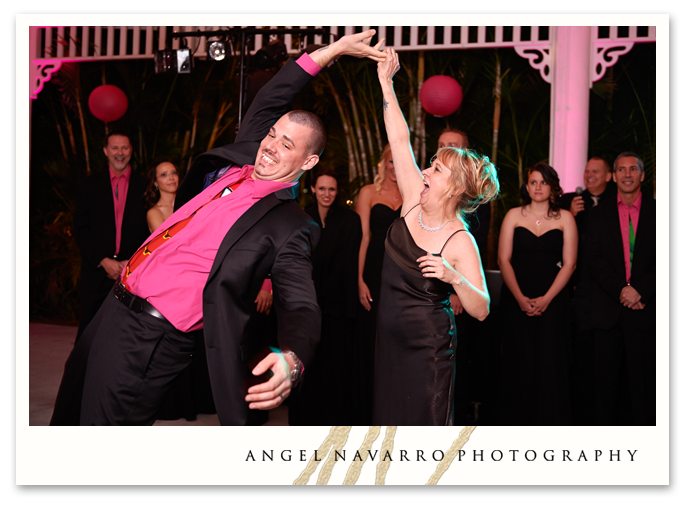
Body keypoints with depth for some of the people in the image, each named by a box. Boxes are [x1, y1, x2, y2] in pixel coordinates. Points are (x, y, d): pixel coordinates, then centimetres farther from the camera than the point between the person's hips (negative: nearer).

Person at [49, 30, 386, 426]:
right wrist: (330, 50, 15)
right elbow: (267, 101, 17)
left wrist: (291, 360, -44)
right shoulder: (239, 164, 6)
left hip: (149, 339, -8)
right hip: (115, 307, 9)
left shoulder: (290, 227, -15)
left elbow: (301, 307, -22)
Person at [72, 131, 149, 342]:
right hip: (96, 271, 1)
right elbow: (81, 229, 4)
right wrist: (103, 261, -7)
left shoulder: (143, 186, 8)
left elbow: (149, 232, 4)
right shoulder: (90, 185, 10)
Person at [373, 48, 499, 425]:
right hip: (390, 338, 6)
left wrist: (454, 277, -36)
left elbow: (481, 310, -19)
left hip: (428, 346, -6)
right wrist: (386, 83, -2)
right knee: (388, 413, 15)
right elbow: (400, 141, -2)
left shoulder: (460, 242, -17)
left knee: (423, 419, 4)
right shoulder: (414, 200, -3)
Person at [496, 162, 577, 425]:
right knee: (518, 362, 2)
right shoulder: (514, 216, 6)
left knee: (550, 362, -3)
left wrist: (546, 299, -10)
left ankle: (550, 422, 10)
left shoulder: (565, 219, 5)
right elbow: (503, 260, 1)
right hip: (516, 300, 1)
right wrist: (520, 298, -9)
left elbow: (569, 263, 0)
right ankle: (517, 422, 13)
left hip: (552, 300, 0)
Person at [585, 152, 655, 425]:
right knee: (607, 380, 5)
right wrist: (621, 290, -12)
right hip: (609, 310, 1)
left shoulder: (657, 211, 6)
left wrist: (640, 290, -13)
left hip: (645, 309, -1)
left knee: (643, 380, 0)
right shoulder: (599, 214, 10)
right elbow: (593, 260, 1)